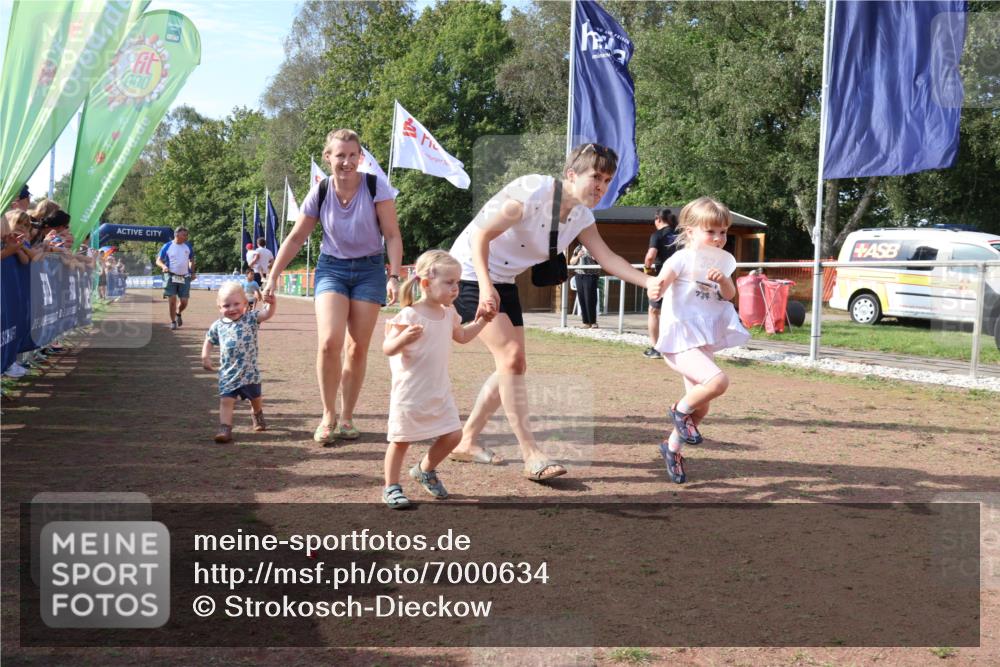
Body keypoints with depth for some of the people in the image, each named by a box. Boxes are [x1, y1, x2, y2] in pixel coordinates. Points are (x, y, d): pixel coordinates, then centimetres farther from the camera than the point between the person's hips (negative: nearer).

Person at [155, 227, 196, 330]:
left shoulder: (188, 246, 5)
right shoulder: (167, 246, -3)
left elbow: (192, 260, 16)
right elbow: (158, 260, 0)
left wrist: (192, 272, 5)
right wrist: (163, 266, -21)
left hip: (184, 278, 2)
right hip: (171, 277, -2)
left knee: (184, 302, 0)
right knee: (172, 300, -4)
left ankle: (178, 314, 32)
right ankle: (173, 322, 10)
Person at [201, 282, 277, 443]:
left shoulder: (250, 319, -7)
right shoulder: (217, 326, 2)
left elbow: (267, 314, -22)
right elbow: (209, 341, 17)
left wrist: (271, 303, -42)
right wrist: (205, 357, 5)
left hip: (249, 371, 0)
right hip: (227, 372, 1)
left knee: (255, 397, 20)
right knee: (226, 400, -10)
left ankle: (257, 414, 50)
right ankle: (225, 428, -11)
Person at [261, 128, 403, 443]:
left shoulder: (376, 186, -12)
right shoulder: (320, 192, -6)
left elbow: (392, 235, -10)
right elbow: (296, 238, 3)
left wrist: (394, 276, -20)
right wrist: (273, 277, 2)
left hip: (369, 269, 0)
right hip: (331, 267, 1)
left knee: (358, 347, 1)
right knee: (329, 342, -16)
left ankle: (347, 417, 14)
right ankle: (328, 415, 0)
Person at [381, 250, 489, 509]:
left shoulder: (448, 314, 7)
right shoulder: (410, 315, -17)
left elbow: (462, 336, 26)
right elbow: (387, 348, -17)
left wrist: (482, 320, 15)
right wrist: (404, 337, -36)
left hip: (439, 391, 7)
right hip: (410, 392, -7)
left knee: (453, 434, 7)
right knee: (401, 439, 2)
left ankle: (425, 469, 31)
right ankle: (391, 487, 17)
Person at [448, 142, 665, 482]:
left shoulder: (581, 216, 1)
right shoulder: (533, 192, -24)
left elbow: (606, 257, -6)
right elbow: (481, 235, -25)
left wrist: (647, 281, -21)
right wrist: (486, 287, -36)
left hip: (504, 281, 9)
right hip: (472, 273, -9)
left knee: (513, 365, 8)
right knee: (511, 357, -18)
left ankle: (466, 441, 20)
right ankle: (532, 456, -16)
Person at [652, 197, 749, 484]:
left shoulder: (718, 264, 12)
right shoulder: (682, 259, -8)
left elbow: (730, 294, -1)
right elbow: (660, 284, -22)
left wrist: (722, 279, -21)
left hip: (704, 344, 8)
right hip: (680, 342, -8)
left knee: (700, 409, 11)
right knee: (718, 381, -30)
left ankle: (672, 447, 33)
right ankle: (681, 409, -3)